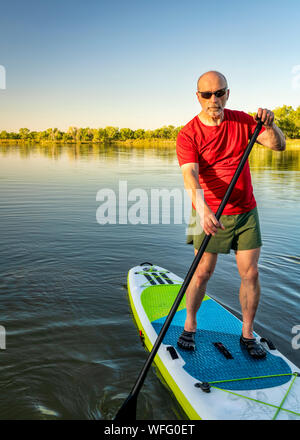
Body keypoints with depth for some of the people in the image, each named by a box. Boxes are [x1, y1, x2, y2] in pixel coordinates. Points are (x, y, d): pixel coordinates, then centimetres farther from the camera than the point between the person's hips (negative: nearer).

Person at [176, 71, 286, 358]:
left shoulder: (242, 121, 3)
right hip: (210, 214, -3)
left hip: (246, 211, 4)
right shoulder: (188, 135, -11)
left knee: (250, 274, 4)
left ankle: (247, 335, 21)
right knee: (202, 272, 1)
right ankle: (189, 327, 24)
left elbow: (278, 145, -2)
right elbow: (190, 176, -26)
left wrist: (269, 125, -24)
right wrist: (201, 207, -44)